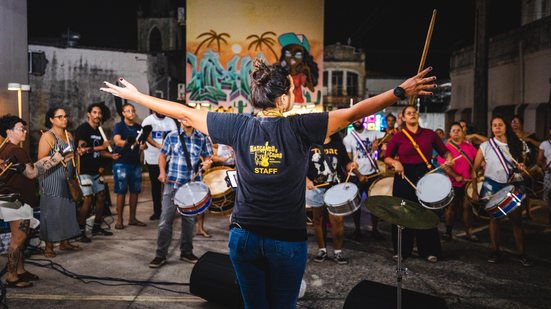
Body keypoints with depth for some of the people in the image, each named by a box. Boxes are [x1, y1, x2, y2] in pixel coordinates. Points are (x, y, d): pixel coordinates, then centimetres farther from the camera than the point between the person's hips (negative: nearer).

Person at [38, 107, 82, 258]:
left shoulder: (69, 135, 15)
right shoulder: (47, 136, -7)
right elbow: (41, 159, -13)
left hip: (67, 179, 7)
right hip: (52, 180, -7)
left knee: (67, 209, 9)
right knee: (52, 211, -3)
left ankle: (65, 241, 19)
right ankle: (48, 246, 4)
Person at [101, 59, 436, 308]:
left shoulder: (238, 126, -6)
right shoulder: (300, 128, -14)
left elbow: (185, 112, 1)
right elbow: (354, 112, -11)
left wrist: (134, 95, 13)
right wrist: (402, 91, -2)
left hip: (245, 237, 3)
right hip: (288, 241, -2)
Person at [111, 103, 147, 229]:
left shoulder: (139, 127, 14)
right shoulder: (119, 126, -1)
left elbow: (143, 143, 14)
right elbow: (117, 141, -17)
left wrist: (143, 145, -10)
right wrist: (127, 142, -37)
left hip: (135, 163, 5)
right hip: (121, 163, -5)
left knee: (135, 191, 7)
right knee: (121, 191, -4)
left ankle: (132, 218, 17)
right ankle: (119, 220, 3)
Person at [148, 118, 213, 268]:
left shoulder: (202, 138, 2)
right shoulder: (172, 136, 0)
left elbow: (208, 157, 8)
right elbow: (163, 155, 9)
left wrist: (207, 163, -14)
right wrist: (162, 172, -6)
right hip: (172, 183, -1)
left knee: (189, 219, 12)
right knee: (166, 219, -1)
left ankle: (186, 252, 26)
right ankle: (160, 255, 9)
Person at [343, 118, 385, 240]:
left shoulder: (372, 133, 2)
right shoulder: (347, 139, -3)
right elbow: (348, 160, -5)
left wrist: (378, 141, -23)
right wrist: (359, 175, -12)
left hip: (372, 174, 2)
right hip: (355, 176, -1)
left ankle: (375, 229, 19)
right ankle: (357, 229, 21)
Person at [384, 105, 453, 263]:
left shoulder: (430, 134, 5)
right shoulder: (397, 137, 2)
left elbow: (444, 151, 11)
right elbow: (387, 157, 4)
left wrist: (449, 158, -9)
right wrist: (395, 162, -16)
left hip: (425, 175, 1)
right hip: (404, 176, 0)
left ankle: (429, 250, 16)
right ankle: (402, 250, 19)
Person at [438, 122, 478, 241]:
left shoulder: (469, 147, 6)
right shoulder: (446, 147, -7)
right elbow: (443, 164, -15)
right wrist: (456, 176, -21)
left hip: (467, 182, 3)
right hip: (452, 183, -3)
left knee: (467, 206, 7)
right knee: (451, 207, 7)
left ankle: (469, 232, 15)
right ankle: (448, 232, 17)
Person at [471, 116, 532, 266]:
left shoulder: (515, 145, 5)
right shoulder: (485, 146, -2)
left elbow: (520, 164, 17)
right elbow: (475, 169, 1)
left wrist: (521, 167, -8)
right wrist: (474, 190, -3)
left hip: (513, 186, 1)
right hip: (492, 186, -1)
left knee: (517, 219, -2)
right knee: (494, 218, 3)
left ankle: (522, 254, 6)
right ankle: (495, 251, 13)